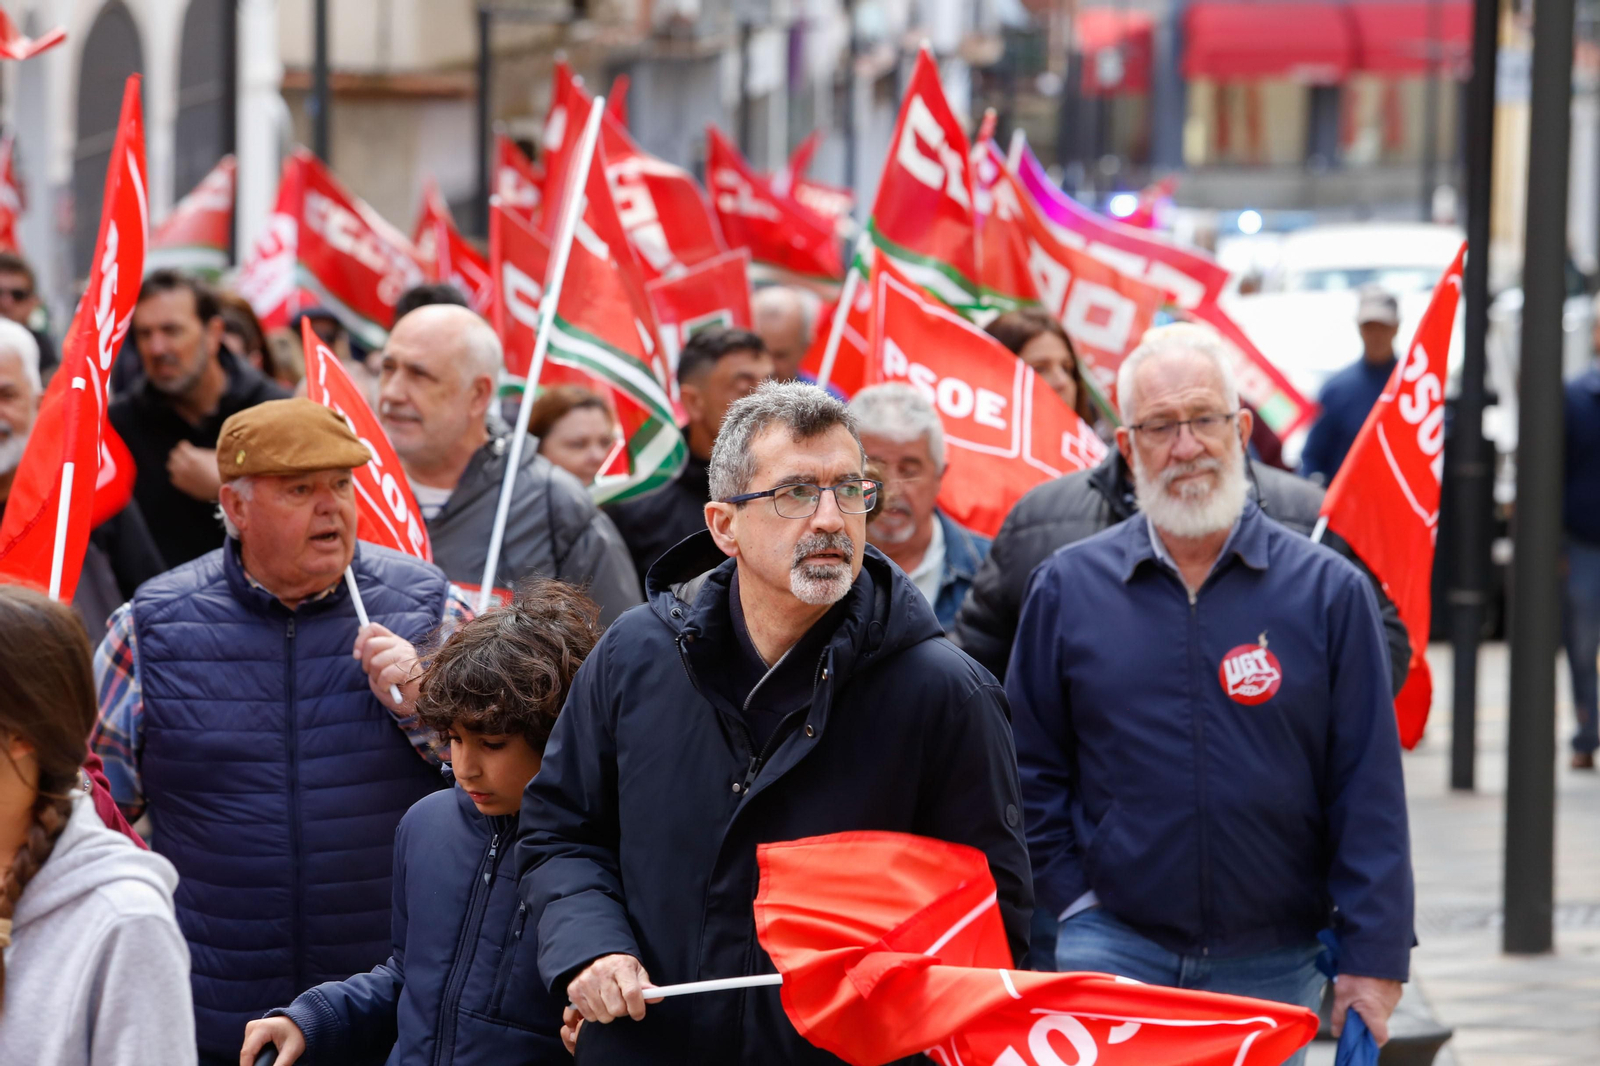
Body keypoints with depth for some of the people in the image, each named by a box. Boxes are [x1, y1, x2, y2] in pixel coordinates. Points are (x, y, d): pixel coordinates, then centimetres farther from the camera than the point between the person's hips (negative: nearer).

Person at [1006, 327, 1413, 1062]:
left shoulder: (1328, 590, 0)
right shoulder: (1068, 589, 4)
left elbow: (1370, 793, 0)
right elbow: (1033, 772, 11)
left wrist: (1372, 960, -5)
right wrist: (1074, 901, 1)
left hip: (1274, 969, 0)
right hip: (1112, 949, 0)